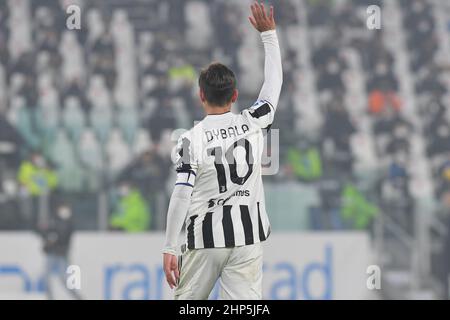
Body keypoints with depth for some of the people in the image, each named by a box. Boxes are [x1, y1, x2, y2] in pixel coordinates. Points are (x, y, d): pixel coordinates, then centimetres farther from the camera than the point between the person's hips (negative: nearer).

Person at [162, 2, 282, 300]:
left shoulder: (192, 140, -8)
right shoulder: (252, 124, 0)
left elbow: (181, 195, -11)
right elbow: (273, 85, 16)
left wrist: (169, 249, -7)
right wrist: (269, 34, 24)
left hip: (205, 241, -2)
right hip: (247, 237, 2)